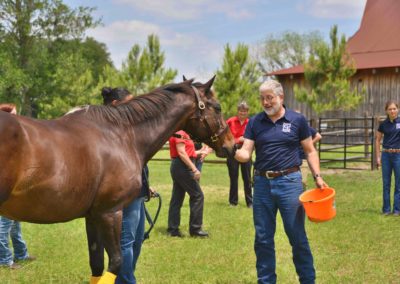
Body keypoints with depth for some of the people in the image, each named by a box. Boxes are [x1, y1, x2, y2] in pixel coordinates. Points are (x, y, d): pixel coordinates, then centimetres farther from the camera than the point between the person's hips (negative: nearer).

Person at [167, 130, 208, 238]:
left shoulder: (181, 133, 15)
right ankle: (195, 228, 1)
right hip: (182, 166, -10)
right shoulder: (179, 132, -15)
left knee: (177, 198, 10)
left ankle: (173, 229, 12)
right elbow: (181, 153, -21)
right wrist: (194, 169, -23)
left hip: (176, 166, 10)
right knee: (198, 196, -3)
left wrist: (200, 152, 24)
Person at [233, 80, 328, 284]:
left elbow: (310, 151, 5)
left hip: (289, 182, -3)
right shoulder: (255, 122, 4)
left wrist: (317, 176, -6)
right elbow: (246, 153, -2)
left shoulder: (297, 120, -1)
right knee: (263, 238, 9)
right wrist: (235, 152, -25)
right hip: (262, 183, 3)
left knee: (297, 236, 3)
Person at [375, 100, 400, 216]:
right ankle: (386, 209, 15)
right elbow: (378, 140, 10)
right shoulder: (383, 124, 2)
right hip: (386, 155, 2)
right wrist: (378, 157, 5)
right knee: (386, 184, 7)